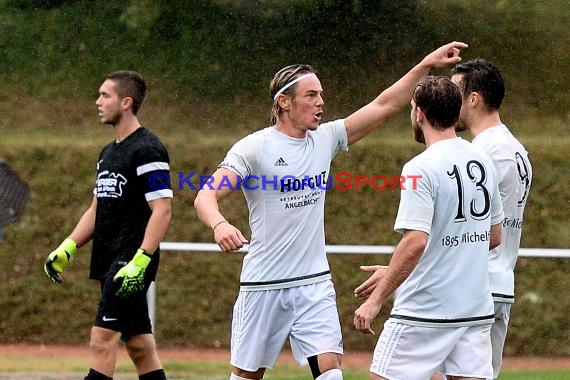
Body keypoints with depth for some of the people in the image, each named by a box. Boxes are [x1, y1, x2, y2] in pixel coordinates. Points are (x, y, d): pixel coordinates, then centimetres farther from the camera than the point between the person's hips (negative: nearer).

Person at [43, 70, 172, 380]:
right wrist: (67, 249, 11)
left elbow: (161, 211, -17)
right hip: (109, 262, 9)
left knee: (102, 340, -12)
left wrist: (139, 263, -24)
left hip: (132, 261, -9)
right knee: (140, 346, 8)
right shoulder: (108, 153, 17)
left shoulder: (147, 149, -11)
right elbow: (96, 210, 23)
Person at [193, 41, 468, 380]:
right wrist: (220, 225, -41)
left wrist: (426, 66, -4)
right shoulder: (253, 148, -10)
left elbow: (384, 106, 4)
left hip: (315, 285, 4)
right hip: (264, 286, -4)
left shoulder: (326, 139, 5)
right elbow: (207, 196, -19)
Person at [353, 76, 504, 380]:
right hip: (477, 308, 7)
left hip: (424, 313, -7)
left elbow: (416, 242, -23)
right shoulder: (483, 161, 9)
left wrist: (376, 299, -17)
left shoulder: (421, 167, -14)